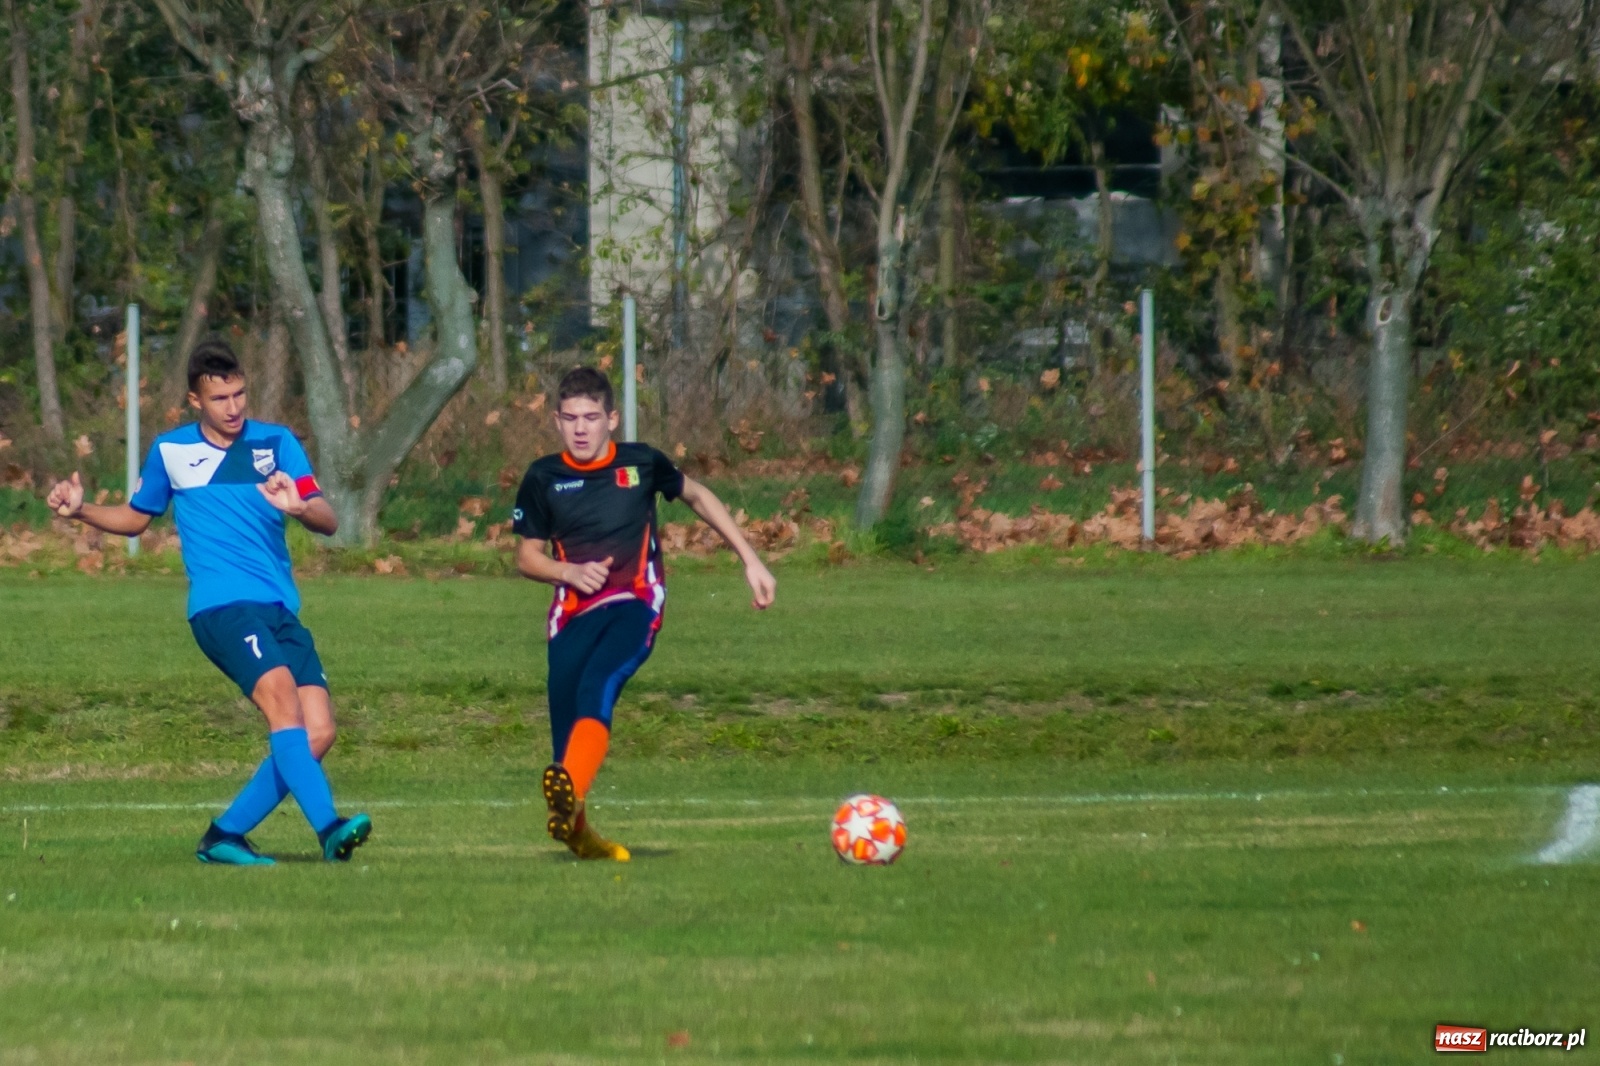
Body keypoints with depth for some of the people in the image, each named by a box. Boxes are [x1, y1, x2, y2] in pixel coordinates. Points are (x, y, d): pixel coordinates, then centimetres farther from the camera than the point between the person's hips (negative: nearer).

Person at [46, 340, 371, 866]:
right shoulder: (170, 451, 9)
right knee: (282, 696, -27)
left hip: (282, 611, 4)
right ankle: (328, 826, -40)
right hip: (222, 606, -4)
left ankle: (225, 837, 8)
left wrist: (298, 507, -21)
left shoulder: (276, 443, 9)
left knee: (317, 734, -5)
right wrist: (80, 510, 8)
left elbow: (328, 522, 1)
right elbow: (135, 517, 25)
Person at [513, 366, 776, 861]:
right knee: (564, 725, -7)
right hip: (573, 613, 3)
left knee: (596, 687, -31)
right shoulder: (544, 478, 6)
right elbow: (527, 556, 14)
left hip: (635, 605, -3)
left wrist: (751, 560, 19)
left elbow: (697, 496, 21)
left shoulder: (641, 463, 4)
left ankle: (569, 797, -54)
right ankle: (580, 836, 15)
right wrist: (570, 571, -9)